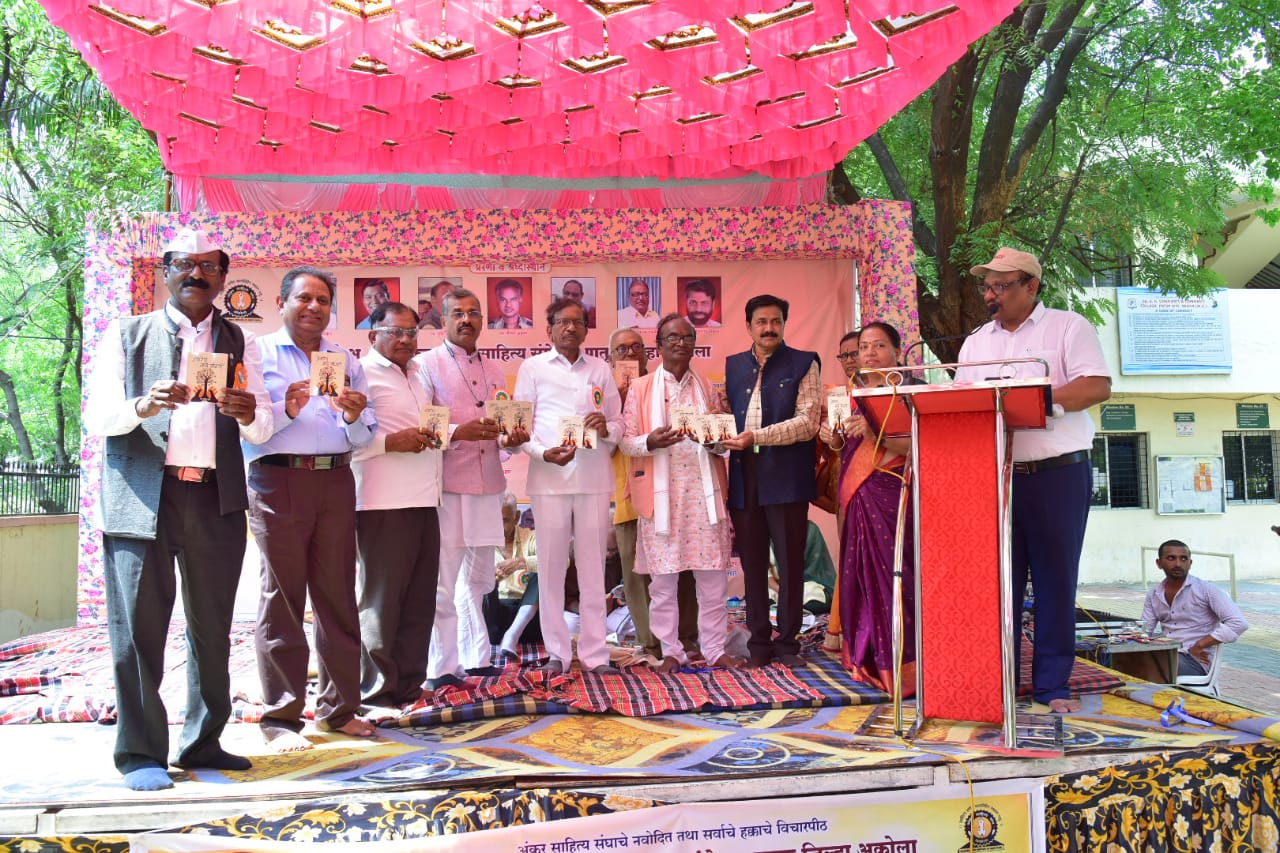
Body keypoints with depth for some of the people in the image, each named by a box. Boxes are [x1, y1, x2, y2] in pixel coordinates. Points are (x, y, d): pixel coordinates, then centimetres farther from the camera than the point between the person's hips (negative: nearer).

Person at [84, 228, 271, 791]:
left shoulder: (239, 342, 16)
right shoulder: (126, 335, 11)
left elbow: (262, 427, 6)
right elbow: (97, 415, 0)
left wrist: (250, 414, -18)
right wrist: (142, 406, -21)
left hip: (217, 498, 2)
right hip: (141, 496, -2)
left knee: (212, 628, 6)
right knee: (138, 628, -2)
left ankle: (203, 743, 17)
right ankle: (140, 753, 9)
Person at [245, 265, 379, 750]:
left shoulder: (346, 360, 18)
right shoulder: (259, 352, 6)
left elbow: (365, 438, 11)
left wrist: (355, 418, -9)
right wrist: (286, 410, -20)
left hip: (335, 480, 4)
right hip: (278, 479, -4)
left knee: (338, 596, 5)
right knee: (282, 598, -2)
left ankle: (337, 708, 14)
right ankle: (281, 718, 5)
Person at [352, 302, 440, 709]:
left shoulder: (417, 376, 21)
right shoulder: (362, 374, -5)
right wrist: (391, 442, -20)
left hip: (424, 502, 8)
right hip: (384, 506, -8)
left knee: (420, 600, 12)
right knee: (381, 599, 0)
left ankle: (410, 683, 22)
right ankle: (377, 688, 11)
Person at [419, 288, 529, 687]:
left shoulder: (494, 372, 18)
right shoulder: (428, 365, 0)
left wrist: (511, 439, -2)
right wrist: (458, 432, -23)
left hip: (488, 488, 6)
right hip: (446, 487, -5)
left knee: (478, 580, 13)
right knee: (443, 583, -3)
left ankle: (476, 659, 23)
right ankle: (441, 667, 7)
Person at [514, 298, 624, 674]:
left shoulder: (600, 369, 14)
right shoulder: (532, 367, 7)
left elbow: (619, 423, 16)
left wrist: (607, 428, -7)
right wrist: (543, 452, -13)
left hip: (594, 477, 2)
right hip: (549, 477, -2)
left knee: (593, 567, 5)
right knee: (551, 566, 1)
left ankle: (595, 652, 13)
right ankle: (557, 652, 12)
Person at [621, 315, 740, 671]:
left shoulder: (708, 389, 15)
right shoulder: (641, 388, 6)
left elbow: (723, 443, 18)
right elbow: (625, 440, 2)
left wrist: (716, 440, -5)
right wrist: (650, 442, -18)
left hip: (703, 491, 2)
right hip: (661, 492, -2)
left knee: (713, 574, 1)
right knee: (663, 576, 1)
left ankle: (715, 648, 12)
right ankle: (671, 650, 12)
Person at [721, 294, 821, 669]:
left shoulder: (803, 364, 2)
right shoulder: (732, 366, 15)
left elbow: (808, 422, -8)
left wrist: (757, 436, -17)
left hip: (786, 477, -3)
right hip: (744, 477, 3)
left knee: (790, 564, 2)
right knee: (752, 564, 7)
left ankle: (787, 642, 13)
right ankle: (759, 644, 16)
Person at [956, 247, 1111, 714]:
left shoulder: (1067, 327, 1)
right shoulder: (976, 342, 16)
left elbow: (1097, 386, -10)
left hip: (1057, 473, -4)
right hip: (993, 477, 4)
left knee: (1055, 580, 2)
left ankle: (1053, 685, 11)